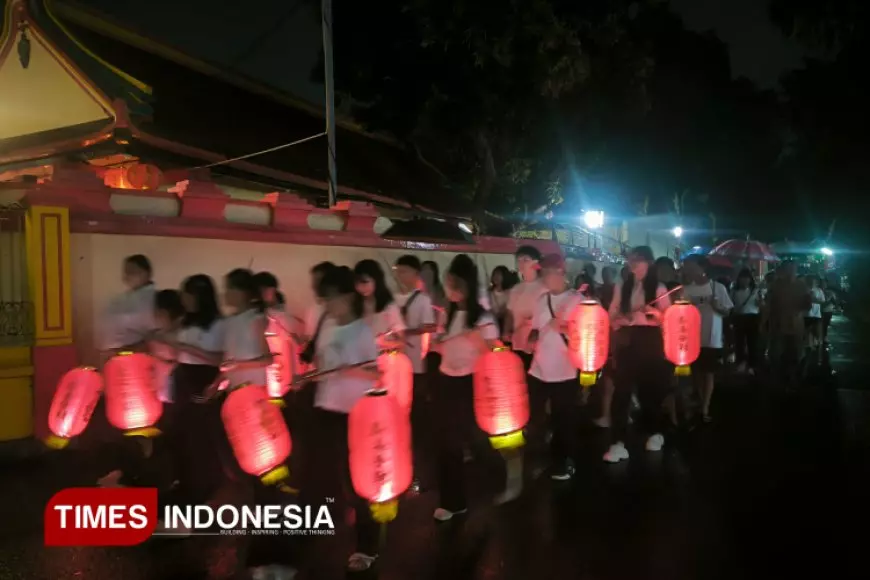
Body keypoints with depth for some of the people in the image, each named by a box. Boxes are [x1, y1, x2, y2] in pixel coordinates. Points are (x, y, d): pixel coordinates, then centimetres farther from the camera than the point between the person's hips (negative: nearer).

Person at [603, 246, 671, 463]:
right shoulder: (621, 287, 10)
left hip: (650, 341, -1)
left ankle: (654, 433, 30)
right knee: (621, 389, -7)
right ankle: (618, 442, -8)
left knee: (650, 387, 7)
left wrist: (655, 312, -18)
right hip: (627, 341, 1)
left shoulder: (659, 288, 2)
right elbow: (613, 315, 11)